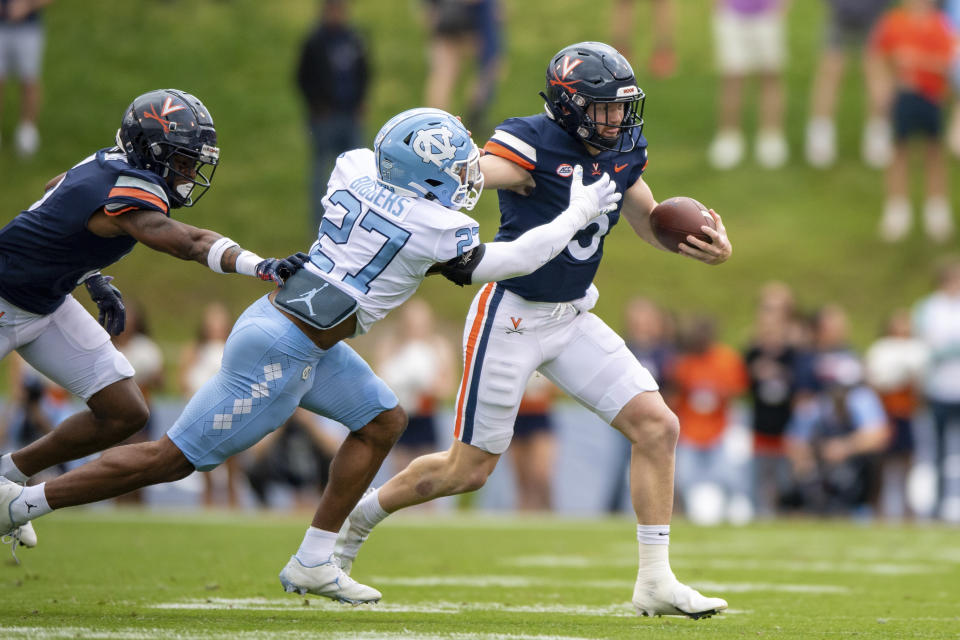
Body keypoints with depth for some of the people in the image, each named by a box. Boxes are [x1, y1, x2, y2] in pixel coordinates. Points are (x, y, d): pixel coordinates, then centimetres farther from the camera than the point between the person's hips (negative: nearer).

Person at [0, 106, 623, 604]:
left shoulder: (356, 169, 0)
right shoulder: (434, 232, -18)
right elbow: (507, 262, -4)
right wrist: (577, 216, 4)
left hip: (280, 311, 9)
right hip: (280, 353, -9)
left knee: (382, 420, 15)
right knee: (176, 458, 0)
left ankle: (314, 563, 19)